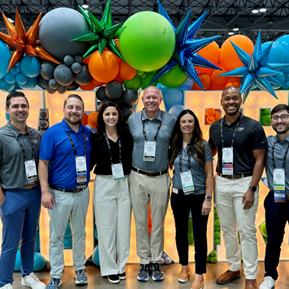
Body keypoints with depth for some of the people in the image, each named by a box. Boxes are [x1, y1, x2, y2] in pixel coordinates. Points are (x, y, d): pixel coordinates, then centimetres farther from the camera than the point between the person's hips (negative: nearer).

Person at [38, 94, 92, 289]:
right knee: (56, 236, 6)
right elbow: (43, 163, -9)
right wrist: (45, 191, -15)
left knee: (80, 233, 15)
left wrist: (89, 178, 3)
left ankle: (80, 269, 31)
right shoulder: (53, 133, -8)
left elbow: (93, 159, 16)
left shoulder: (88, 133, 4)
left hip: (82, 192, 4)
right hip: (60, 194, -3)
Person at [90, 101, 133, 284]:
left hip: (124, 184, 2)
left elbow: (131, 158, 3)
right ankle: (110, 267, 21)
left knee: (123, 226, 9)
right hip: (104, 184, -1)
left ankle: (121, 265, 26)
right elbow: (91, 161, 4)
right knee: (106, 227, 6)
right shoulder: (96, 138, 0)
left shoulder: (126, 135, 3)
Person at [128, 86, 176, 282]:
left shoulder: (171, 120, -1)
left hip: (161, 179, -1)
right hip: (138, 177, 1)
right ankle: (144, 262, 24)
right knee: (140, 222, 9)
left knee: (158, 223, 9)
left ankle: (156, 262, 25)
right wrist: (129, 166, 9)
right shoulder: (133, 119, 2)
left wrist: (170, 162, 3)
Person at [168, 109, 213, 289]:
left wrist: (208, 198, -11)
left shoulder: (203, 145, -6)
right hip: (178, 195, 3)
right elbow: (171, 167, 10)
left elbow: (209, 174, -6)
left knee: (200, 236, 3)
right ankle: (184, 266, 35)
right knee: (181, 233, 15)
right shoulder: (174, 146, 2)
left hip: (199, 196, -3)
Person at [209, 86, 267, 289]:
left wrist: (252, 189, -14)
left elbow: (259, 159, -7)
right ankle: (234, 268, 31)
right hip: (221, 182, 5)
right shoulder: (215, 127, 6)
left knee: (247, 231, 1)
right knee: (227, 229, 14)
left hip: (244, 182, -4)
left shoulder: (253, 126, -6)